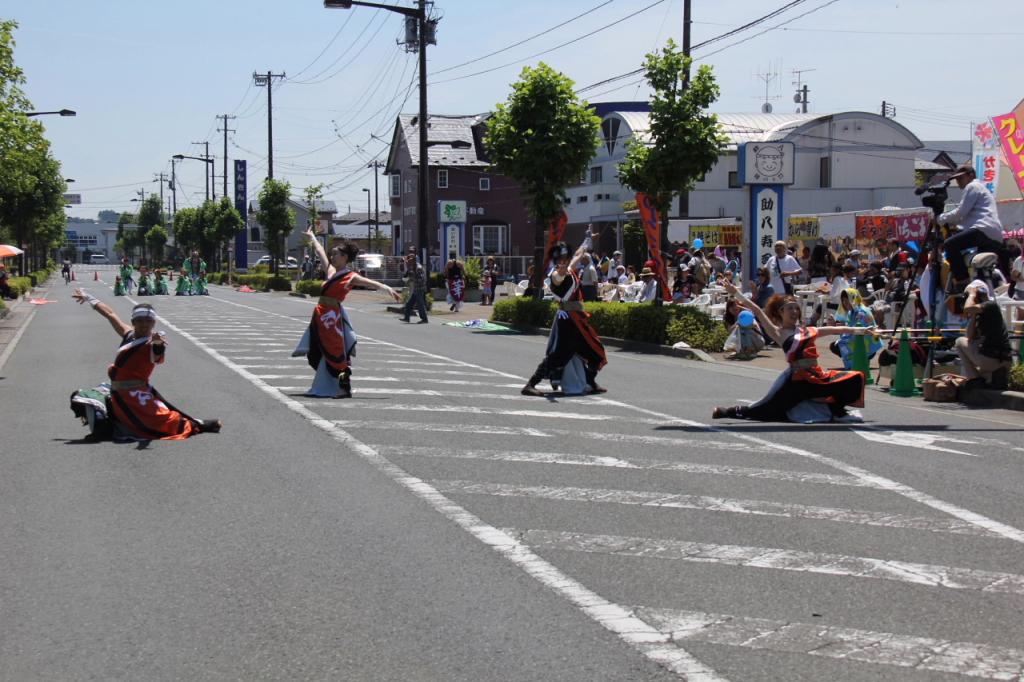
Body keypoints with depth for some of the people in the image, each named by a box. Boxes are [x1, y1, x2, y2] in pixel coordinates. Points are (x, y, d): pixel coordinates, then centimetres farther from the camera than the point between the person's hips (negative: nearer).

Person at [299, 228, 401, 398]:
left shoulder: (351, 277, -7)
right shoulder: (331, 271, 14)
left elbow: (372, 283, -21)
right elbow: (321, 252, 29)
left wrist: (387, 288, -39)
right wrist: (312, 237, 44)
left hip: (332, 317, -8)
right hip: (320, 315, 8)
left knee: (336, 355, -10)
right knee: (317, 354, 14)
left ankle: (345, 388, -9)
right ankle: (324, 387, 24)